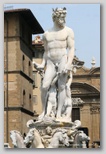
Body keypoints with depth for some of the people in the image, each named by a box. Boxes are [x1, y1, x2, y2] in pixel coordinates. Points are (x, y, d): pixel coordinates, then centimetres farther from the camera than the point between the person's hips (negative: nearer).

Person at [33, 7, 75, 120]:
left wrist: (68, 64, -17)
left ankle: (59, 113, -9)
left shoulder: (68, 31, 4)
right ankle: (44, 111, -1)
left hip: (63, 60, -3)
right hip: (51, 62, 3)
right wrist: (42, 65, 5)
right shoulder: (46, 34, 16)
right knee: (44, 87, -11)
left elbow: (72, 48, -4)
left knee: (61, 86, -9)